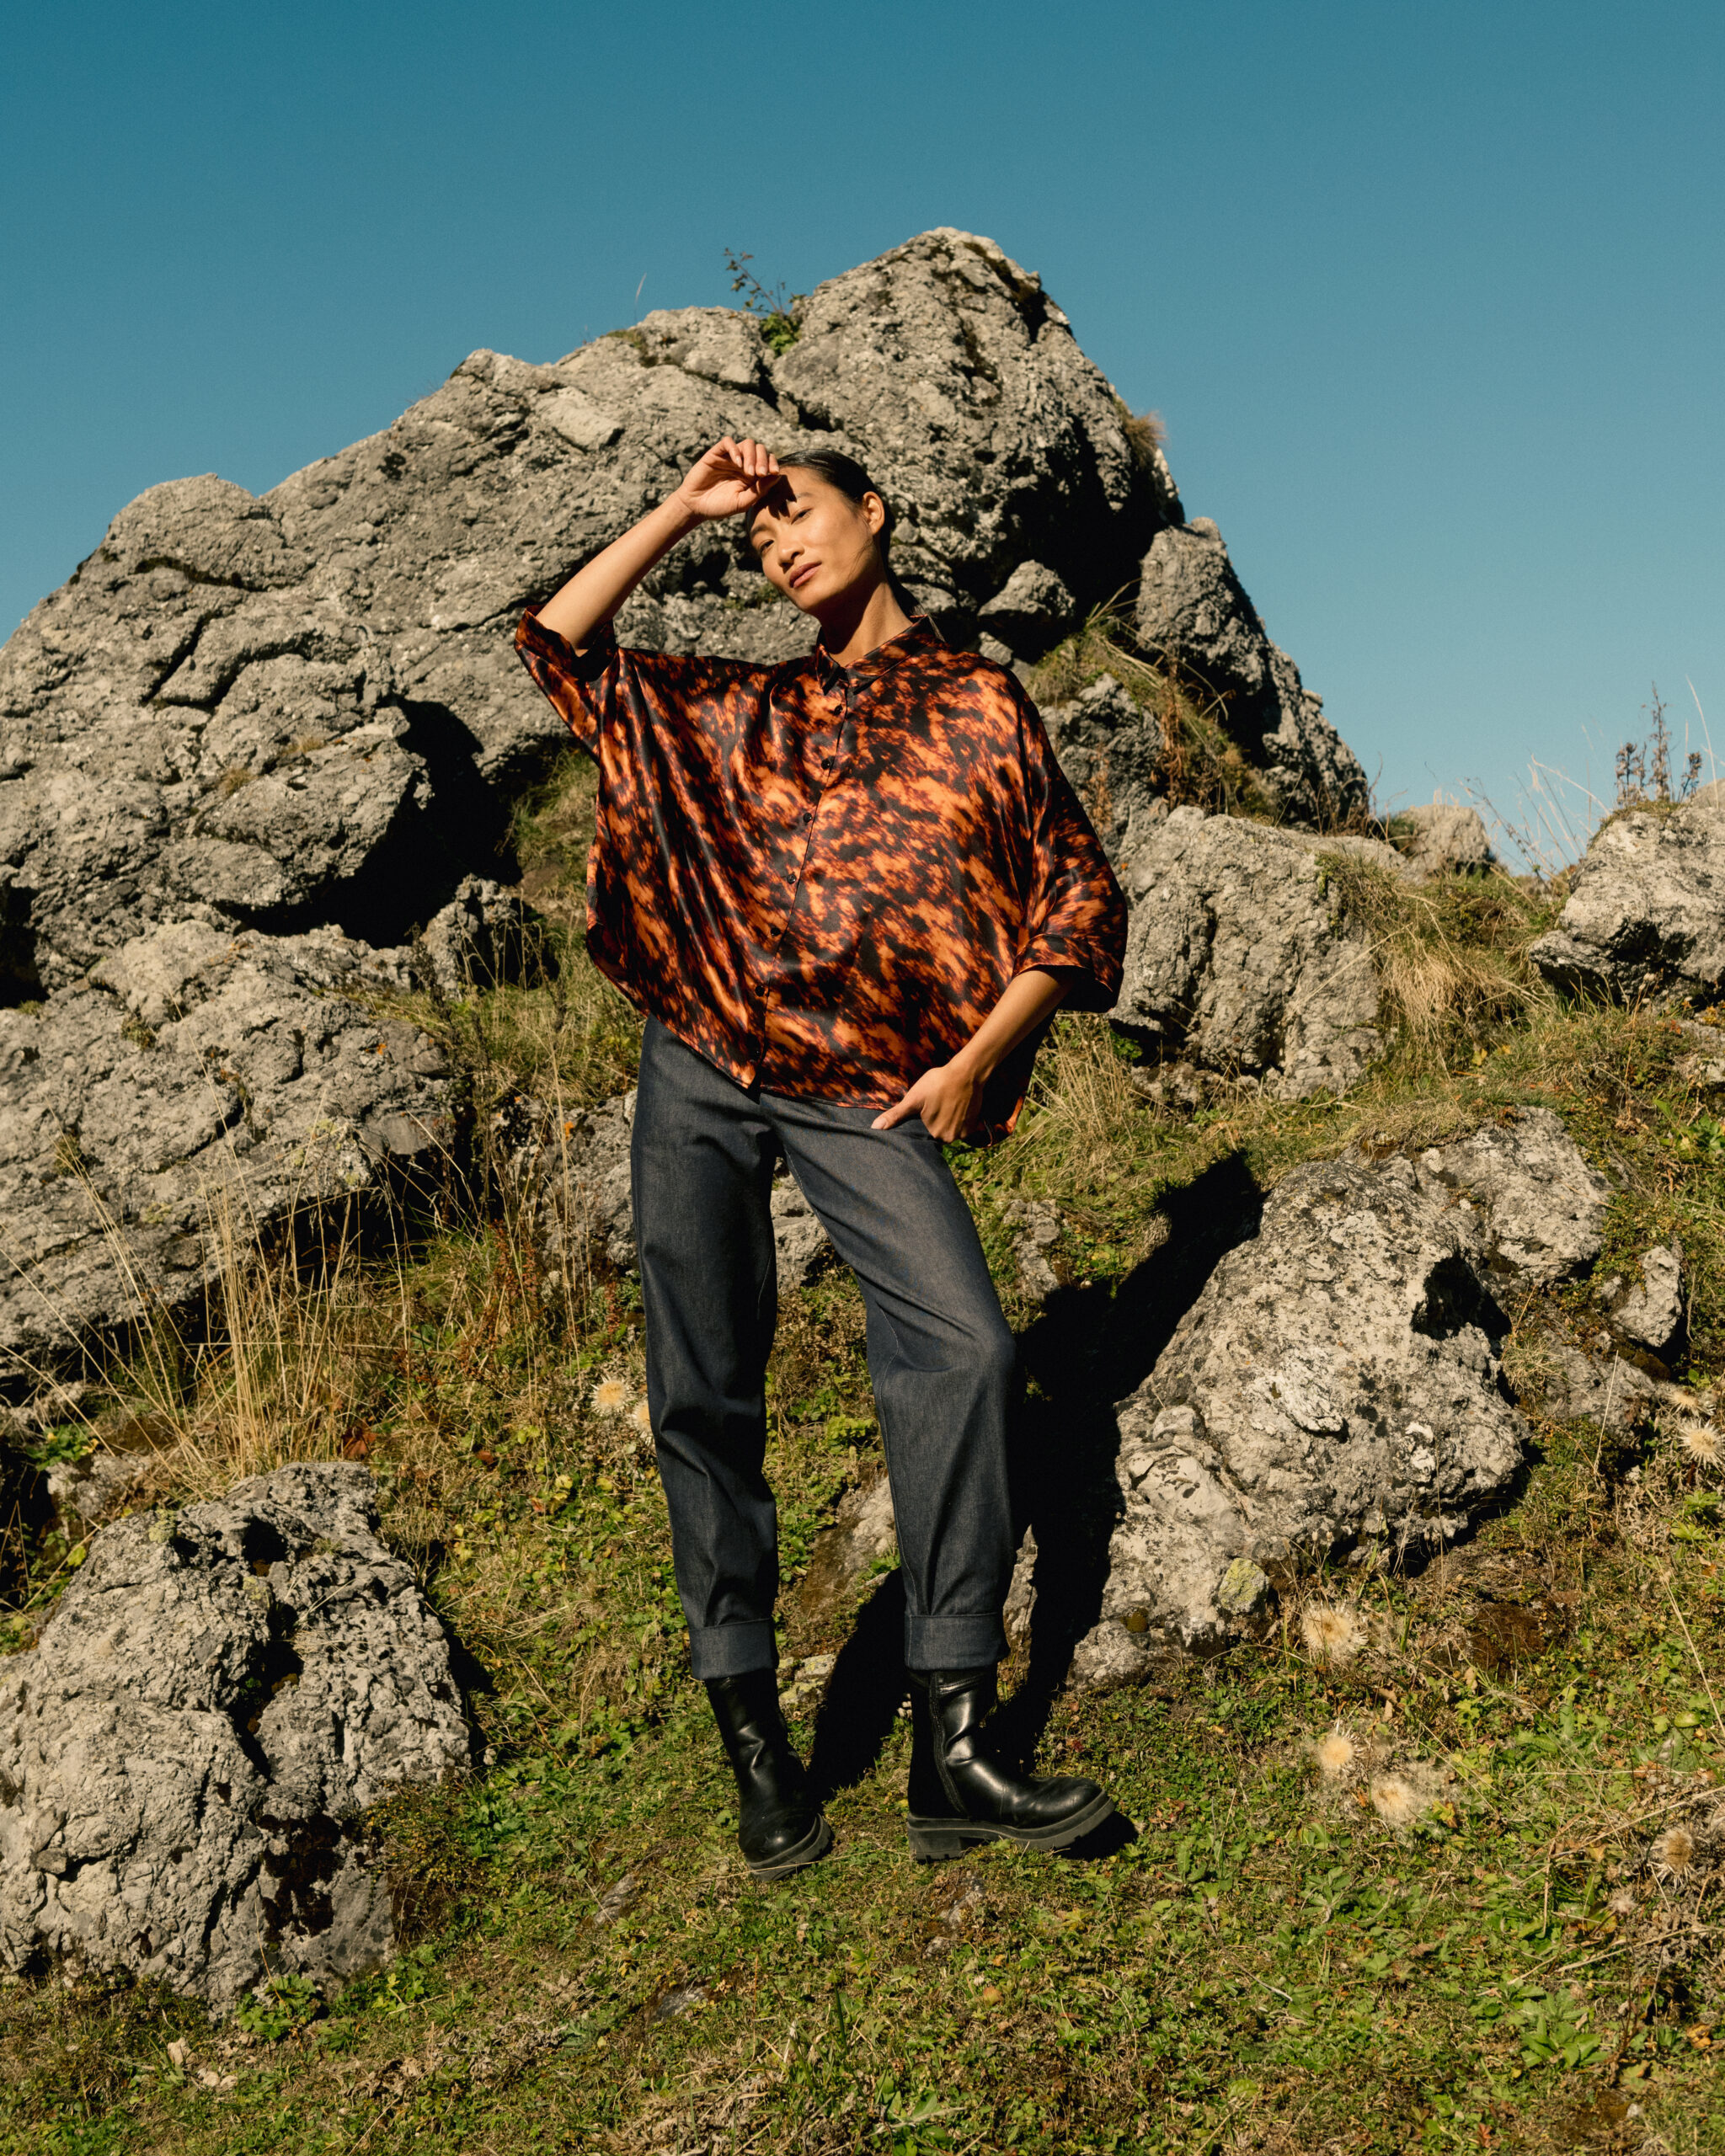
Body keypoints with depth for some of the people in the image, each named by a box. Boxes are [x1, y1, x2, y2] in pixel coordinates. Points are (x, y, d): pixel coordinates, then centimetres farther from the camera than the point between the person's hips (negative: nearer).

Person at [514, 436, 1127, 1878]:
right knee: (703, 1386, -3)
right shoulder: (739, 715, 19)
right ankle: (755, 1745, 6)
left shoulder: (978, 704, 11)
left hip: (867, 1091, -3)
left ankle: (953, 1755, -19)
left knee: (960, 1346, -22)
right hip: (703, 1069, 3)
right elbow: (561, 648, 21)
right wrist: (679, 514, 16)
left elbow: (1078, 900, 7)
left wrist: (974, 1060, -3)